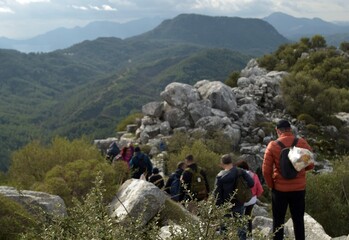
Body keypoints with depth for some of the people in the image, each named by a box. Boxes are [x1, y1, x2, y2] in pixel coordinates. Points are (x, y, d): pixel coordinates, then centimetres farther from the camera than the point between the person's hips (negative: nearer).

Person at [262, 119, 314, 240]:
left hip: (280, 189, -1)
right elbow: (310, 165, 1)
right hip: (299, 189, 2)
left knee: (278, 221, 12)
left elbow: (266, 170, -11)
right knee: (298, 220, 14)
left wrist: (271, 185, 3)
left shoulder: (273, 145, -10)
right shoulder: (302, 143, -5)